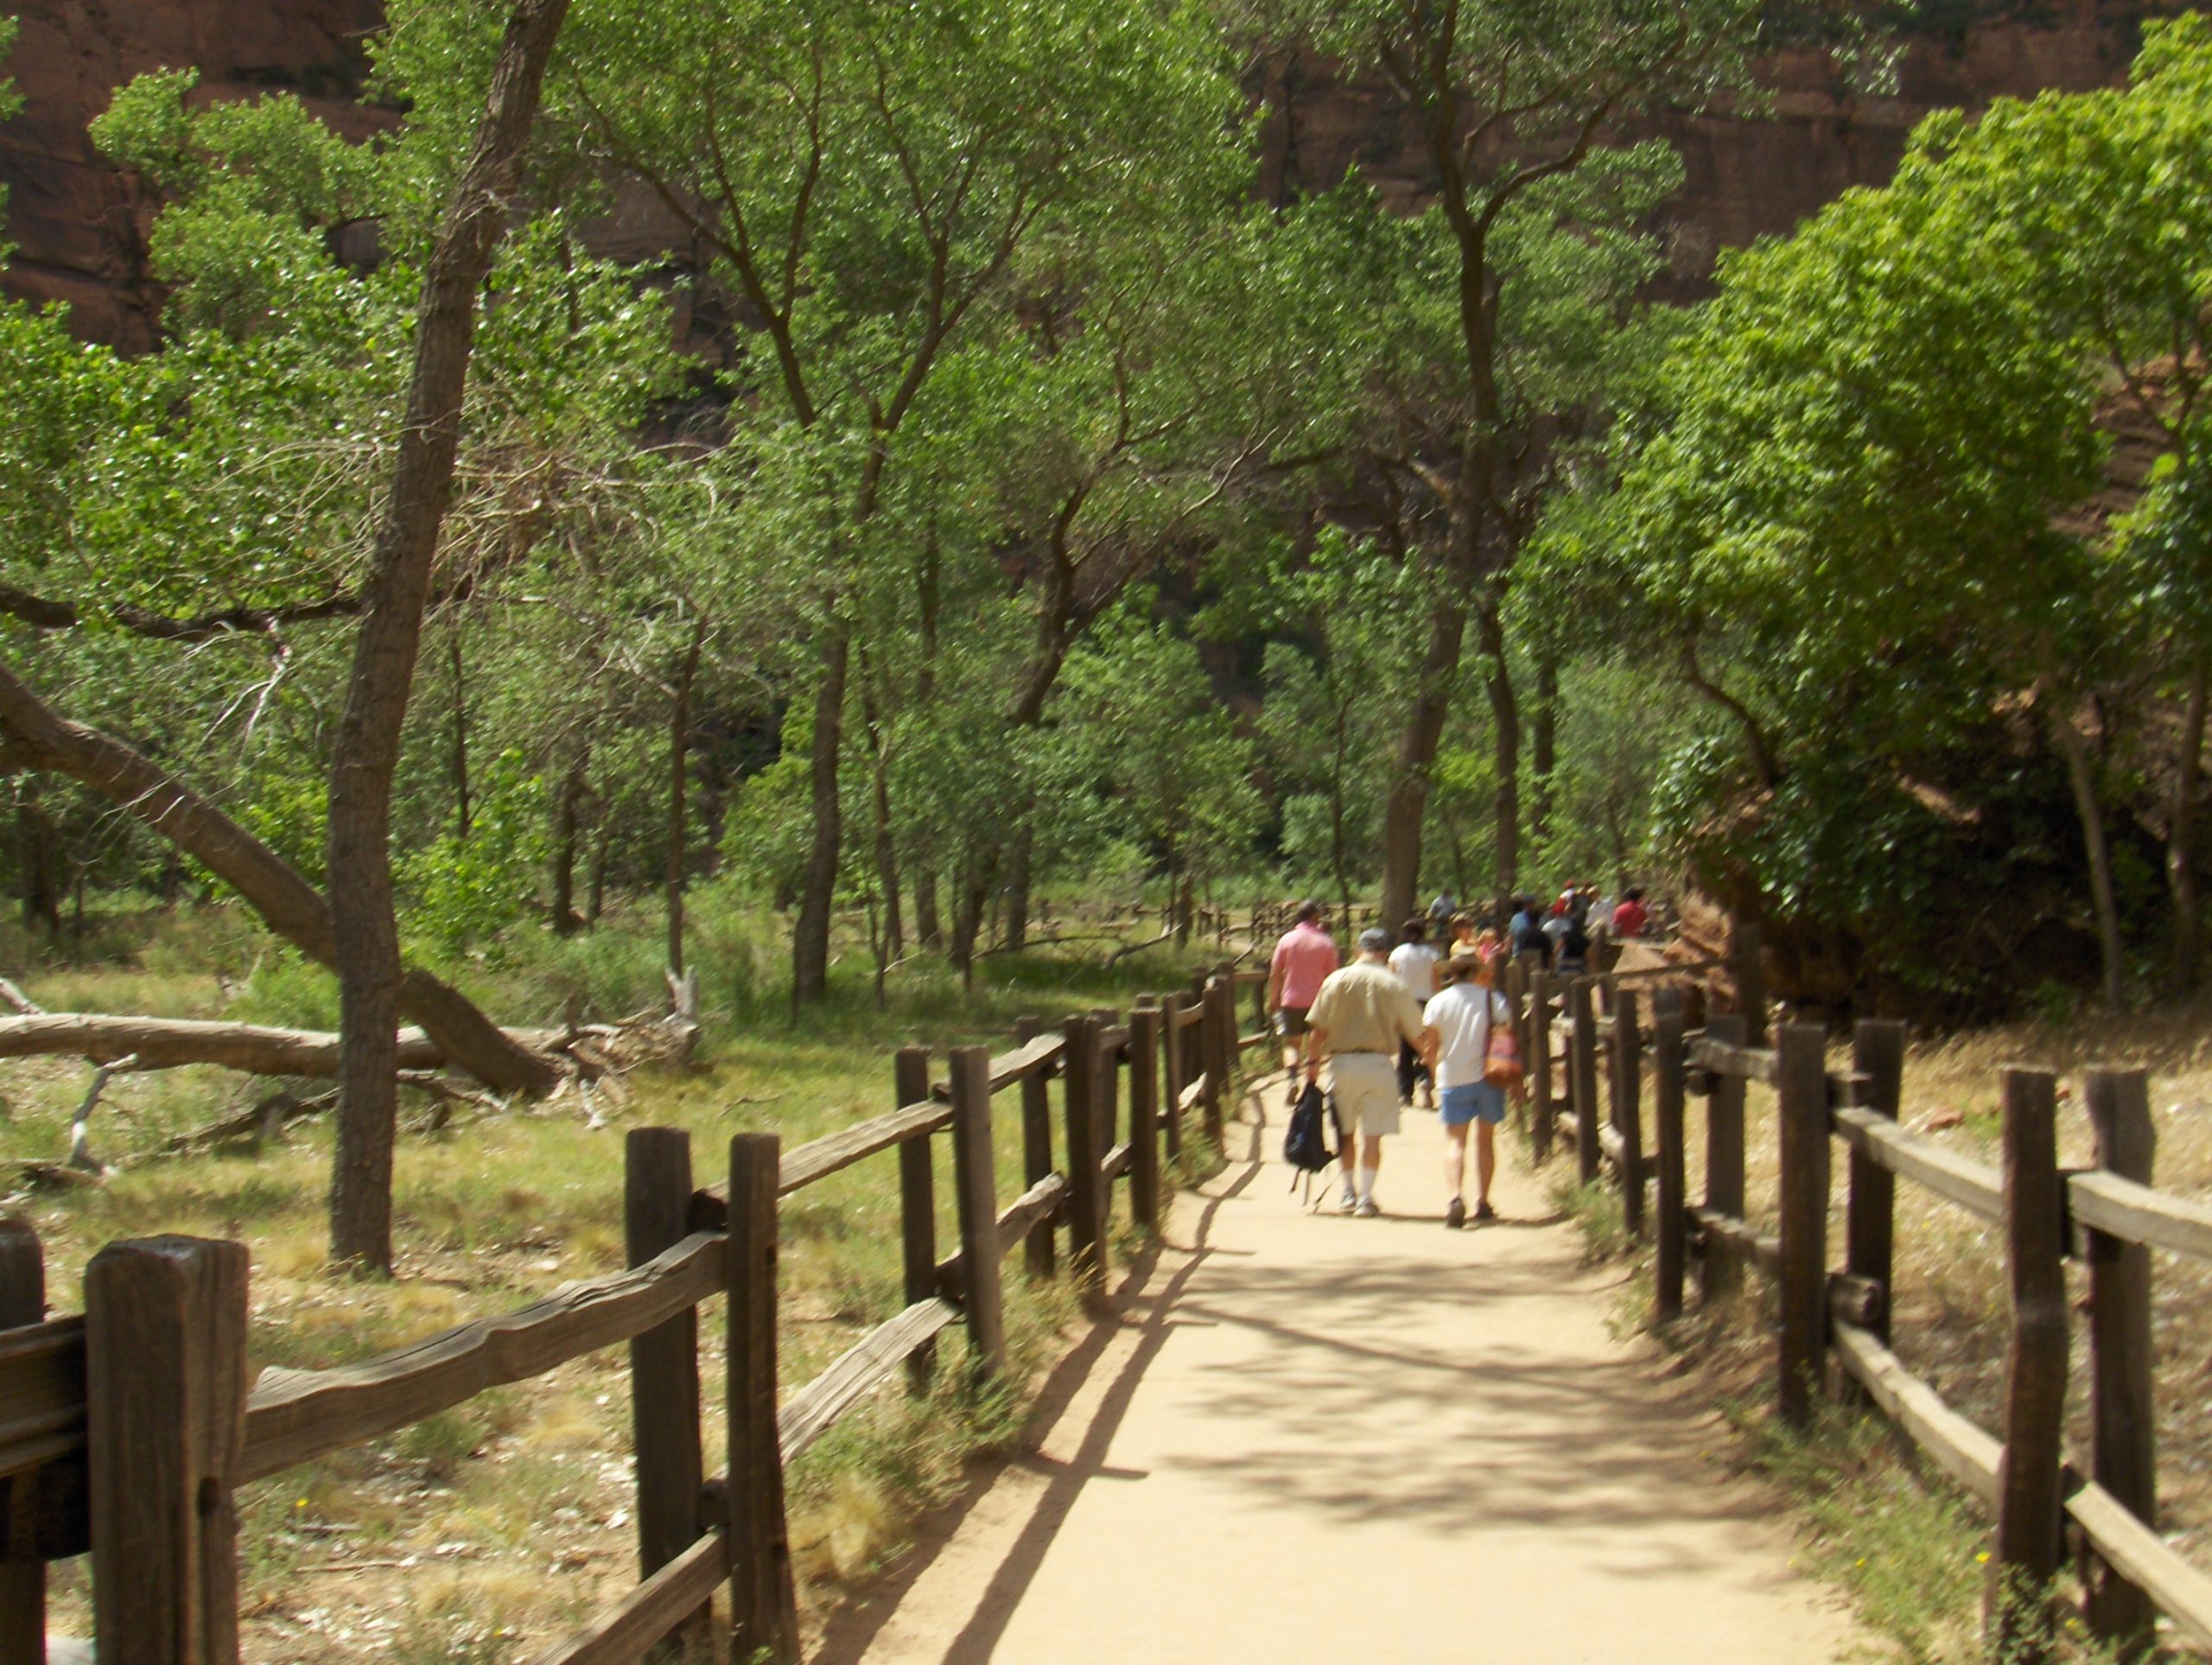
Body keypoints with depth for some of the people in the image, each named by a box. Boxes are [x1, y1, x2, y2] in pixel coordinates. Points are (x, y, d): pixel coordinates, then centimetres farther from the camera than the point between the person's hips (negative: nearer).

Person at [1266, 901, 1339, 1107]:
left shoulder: (1287, 939, -1)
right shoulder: (1326, 943, -3)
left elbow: (1275, 974, 0)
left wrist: (1273, 999, 10)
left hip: (1292, 1000, 0)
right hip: (1317, 1001, 0)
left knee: (1291, 1044, 8)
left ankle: (1292, 1079, -16)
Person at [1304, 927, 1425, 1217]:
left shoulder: (1337, 980, 0)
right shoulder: (1393, 985, -2)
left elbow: (1318, 1028, -3)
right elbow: (1417, 1031, 2)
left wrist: (1313, 1060, 5)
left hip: (1342, 1061, 1)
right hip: (1379, 1063, -1)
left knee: (1345, 1132, 14)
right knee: (1372, 1135, 2)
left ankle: (1348, 1193, 19)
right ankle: (1366, 1196, -1)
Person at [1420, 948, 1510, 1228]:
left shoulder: (1438, 1003, -1)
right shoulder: (1493, 999, -1)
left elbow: (1429, 1047, -1)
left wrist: (1437, 1072, 14)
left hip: (1453, 1079, -1)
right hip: (1488, 1078, 1)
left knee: (1454, 1140, -1)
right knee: (1486, 1138, 14)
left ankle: (1454, 1197, -23)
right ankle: (1482, 1202, 15)